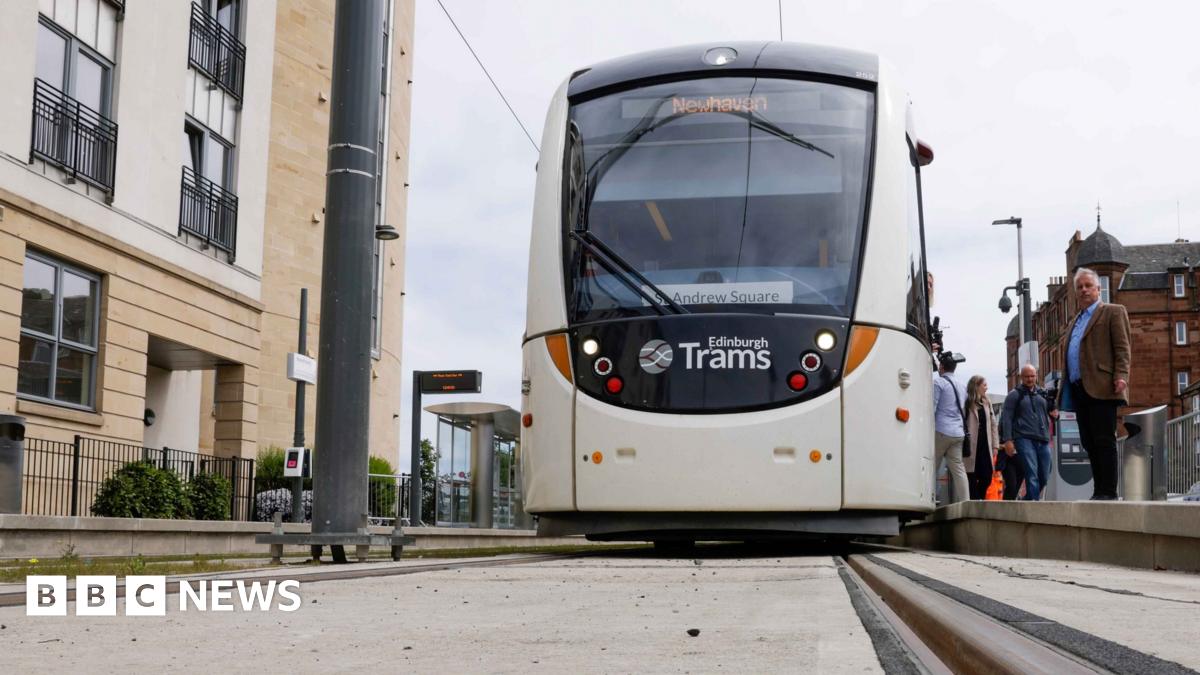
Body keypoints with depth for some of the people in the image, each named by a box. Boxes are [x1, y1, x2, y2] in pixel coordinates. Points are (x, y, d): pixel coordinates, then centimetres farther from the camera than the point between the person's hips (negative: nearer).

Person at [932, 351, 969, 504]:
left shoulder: (938, 382, -4)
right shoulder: (962, 386, 17)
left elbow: (932, 408, -10)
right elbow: (962, 409, 17)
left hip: (940, 430, -6)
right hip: (958, 433, 6)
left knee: (931, 468, -1)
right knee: (958, 469, 3)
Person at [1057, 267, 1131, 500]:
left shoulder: (1113, 312, 5)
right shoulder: (1076, 321, 26)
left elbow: (1122, 348, -5)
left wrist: (1121, 376, -19)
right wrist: (1065, 390, 16)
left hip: (1101, 388, -7)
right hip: (1079, 390, 7)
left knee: (1104, 440, -11)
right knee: (1089, 443, 5)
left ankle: (1108, 492, -11)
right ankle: (1098, 491, 8)